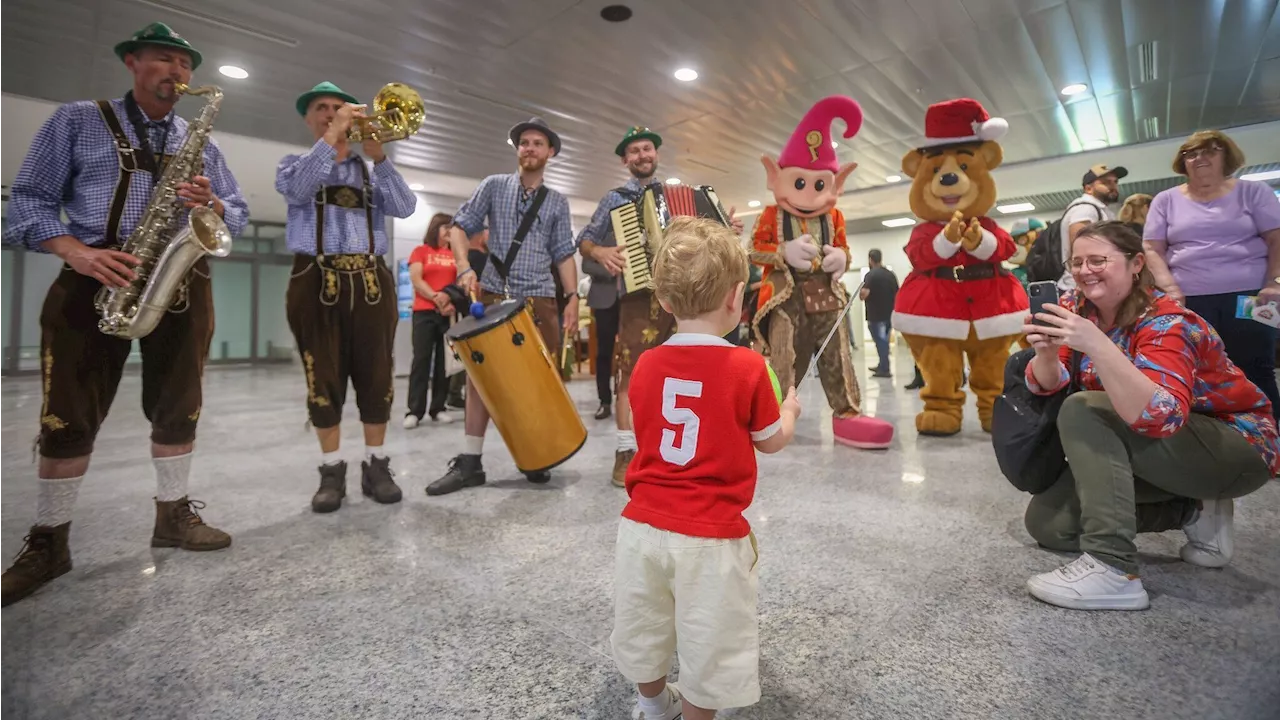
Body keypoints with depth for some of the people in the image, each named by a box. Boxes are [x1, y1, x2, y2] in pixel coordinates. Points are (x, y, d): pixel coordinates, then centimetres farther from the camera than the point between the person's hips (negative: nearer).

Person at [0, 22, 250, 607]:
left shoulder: (201, 142, 17)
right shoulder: (77, 121, 8)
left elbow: (239, 214, 15)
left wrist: (212, 203, -8)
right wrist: (76, 252, -16)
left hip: (182, 282, 3)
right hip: (96, 279, -2)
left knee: (178, 407, 6)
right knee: (68, 414, -2)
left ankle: (173, 514, 19)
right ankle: (48, 541, 11)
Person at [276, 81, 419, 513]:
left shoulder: (372, 168, 18)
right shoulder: (294, 164, 15)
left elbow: (405, 208, -1)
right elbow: (297, 190, -10)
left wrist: (379, 156, -10)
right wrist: (332, 137, -10)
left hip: (370, 280, 1)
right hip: (316, 280, -1)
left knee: (375, 375, 0)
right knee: (324, 377, 0)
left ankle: (376, 465, 10)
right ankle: (332, 471, 10)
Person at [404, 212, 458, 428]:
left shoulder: (456, 254, 14)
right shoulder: (420, 251, 9)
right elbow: (416, 279, -2)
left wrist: (453, 302, -10)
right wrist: (435, 298, -16)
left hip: (450, 313, 2)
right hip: (424, 312, -2)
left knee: (444, 361, 2)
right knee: (421, 360, -6)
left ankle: (438, 408, 7)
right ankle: (414, 411, -6)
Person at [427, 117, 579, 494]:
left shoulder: (558, 202, 11)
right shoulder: (494, 186, 8)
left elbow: (564, 255, 8)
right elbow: (459, 227, 4)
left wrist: (573, 298, -4)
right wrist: (464, 268, -13)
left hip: (540, 300, 1)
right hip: (493, 296, 0)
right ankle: (470, 462, 6)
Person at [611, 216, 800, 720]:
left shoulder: (645, 365, -2)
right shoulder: (748, 366, -13)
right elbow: (772, 442, 0)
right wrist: (789, 409, 20)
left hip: (643, 526, 5)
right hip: (709, 537, -5)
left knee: (642, 636, 26)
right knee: (707, 651, 17)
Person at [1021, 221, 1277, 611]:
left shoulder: (1166, 323, -24)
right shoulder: (1078, 308, -6)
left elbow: (1161, 417, -40)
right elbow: (1046, 385, -11)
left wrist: (1095, 345, -49)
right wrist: (1045, 350, -33)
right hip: (1149, 452, 7)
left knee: (1082, 412, -32)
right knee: (1046, 521, -4)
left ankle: (1113, 570, -32)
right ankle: (1193, 511, 8)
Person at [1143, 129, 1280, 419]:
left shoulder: (1253, 191, 9)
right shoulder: (1166, 200, 9)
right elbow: (1152, 249, 4)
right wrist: (1169, 287, -9)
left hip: (1249, 298, 0)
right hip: (1190, 302, 0)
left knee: (1256, 374, 2)